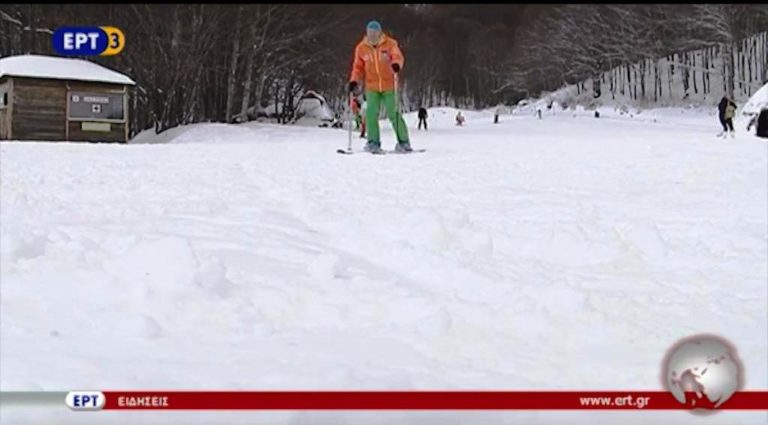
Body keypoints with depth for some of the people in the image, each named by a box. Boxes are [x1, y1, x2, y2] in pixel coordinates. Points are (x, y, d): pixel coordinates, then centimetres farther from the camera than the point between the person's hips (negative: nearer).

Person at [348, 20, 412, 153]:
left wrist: (396, 64, -39)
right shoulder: (361, 48, 5)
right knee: (371, 113, -9)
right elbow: (358, 67, 11)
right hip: (372, 87, 2)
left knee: (394, 113, -3)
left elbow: (397, 56, -16)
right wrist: (354, 81, -4)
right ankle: (373, 142, 1)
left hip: (389, 86, -2)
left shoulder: (390, 44, -3)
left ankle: (403, 141, 8)